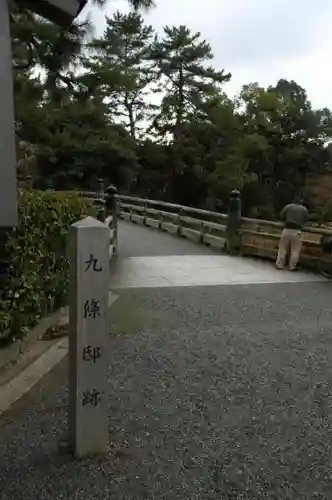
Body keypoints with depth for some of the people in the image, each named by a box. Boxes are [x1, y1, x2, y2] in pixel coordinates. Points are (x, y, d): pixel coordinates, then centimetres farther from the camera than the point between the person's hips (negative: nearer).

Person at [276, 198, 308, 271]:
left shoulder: (288, 206, 7)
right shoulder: (304, 209, 9)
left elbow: (281, 216, 1)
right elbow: (305, 219, 8)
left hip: (287, 230, 1)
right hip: (297, 231, -1)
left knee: (283, 249, 8)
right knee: (295, 250, 5)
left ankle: (279, 265, 9)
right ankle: (292, 267, 5)